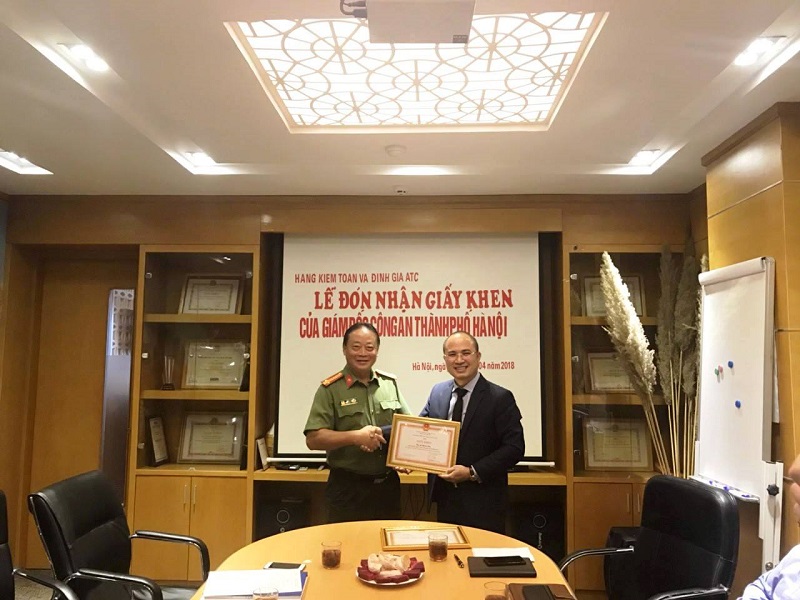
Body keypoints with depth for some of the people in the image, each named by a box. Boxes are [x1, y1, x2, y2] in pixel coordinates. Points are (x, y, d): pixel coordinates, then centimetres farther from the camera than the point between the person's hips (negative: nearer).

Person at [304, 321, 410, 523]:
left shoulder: (390, 383, 6)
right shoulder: (330, 389, -7)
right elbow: (313, 439, -12)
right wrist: (355, 437, -22)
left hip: (388, 485, 4)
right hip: (348, 488, -4)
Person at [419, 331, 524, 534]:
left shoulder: (500, 398, -11)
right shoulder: (438, 392, 4)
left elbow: (514, 447, -14)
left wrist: (472, 473, -20)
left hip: (483, 504, -4)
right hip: (445, 498, 5)